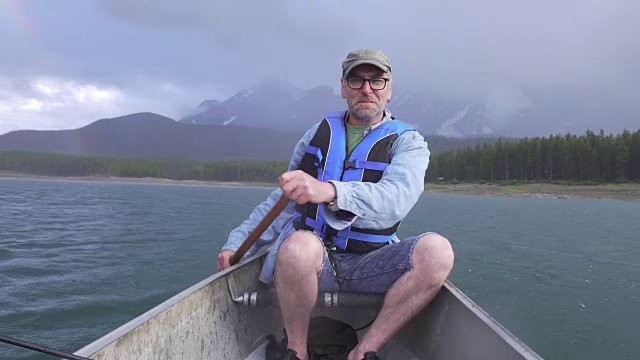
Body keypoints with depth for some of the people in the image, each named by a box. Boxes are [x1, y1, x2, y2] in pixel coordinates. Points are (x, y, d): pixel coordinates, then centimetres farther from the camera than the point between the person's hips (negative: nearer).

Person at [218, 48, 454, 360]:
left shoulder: (407, 142, 3)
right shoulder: (319, 132, 13)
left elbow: (396, 198, -21)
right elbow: (282, 199, 19)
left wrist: (329, 191, -39)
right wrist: (238, 242, 11)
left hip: (369, 265, 0)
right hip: (310, 260, 1)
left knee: (437, 250, -28)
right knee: (299, 245, -35)